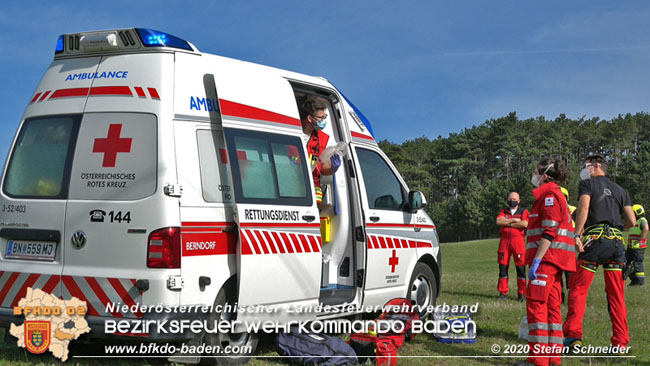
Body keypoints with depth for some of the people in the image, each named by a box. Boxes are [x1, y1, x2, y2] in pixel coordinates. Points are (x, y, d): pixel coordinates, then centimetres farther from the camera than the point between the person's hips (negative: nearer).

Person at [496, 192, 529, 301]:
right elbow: (498, 221, -4)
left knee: (520, 267, -6)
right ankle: (503, 292, 9)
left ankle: (522, 293, -1)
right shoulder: (503, 212, 17)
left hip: (518, 240, -3)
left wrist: (508, 223, -4)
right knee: (503, 266, 2)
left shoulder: (523, 211, 9)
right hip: (504, 240, 3)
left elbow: (525, 224, -10)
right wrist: (514, 220, -7)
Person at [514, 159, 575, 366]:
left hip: (547, 258, -10)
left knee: (536, 304, -10)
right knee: (551, 306, 9)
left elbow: (550, 231, -19)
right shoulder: (553, 195, 23)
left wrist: (537, 260, -22)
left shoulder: (550, 195, -9)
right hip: (552, 261, 10)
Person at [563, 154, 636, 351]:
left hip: (595, 239, -4)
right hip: (617, 241, 4)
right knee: (617, 295, 6)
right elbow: (631, 222, 13)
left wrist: (577, 235, -13)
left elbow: (583, 208, -9)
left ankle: (573, 335, -9)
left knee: (578, 289, 1)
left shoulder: (588, 184, 9)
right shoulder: (620, 190, 21)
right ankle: (621, 343, 5)